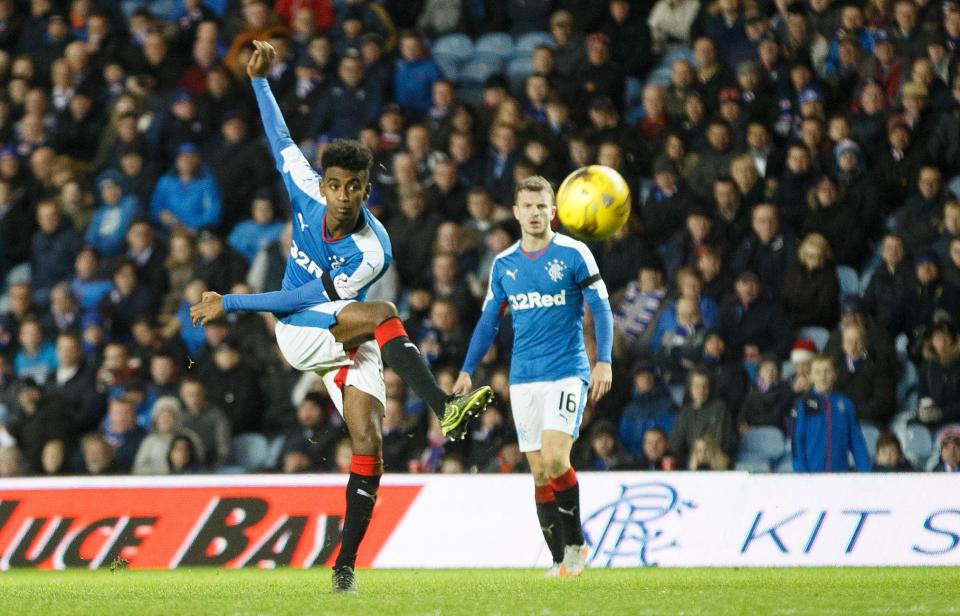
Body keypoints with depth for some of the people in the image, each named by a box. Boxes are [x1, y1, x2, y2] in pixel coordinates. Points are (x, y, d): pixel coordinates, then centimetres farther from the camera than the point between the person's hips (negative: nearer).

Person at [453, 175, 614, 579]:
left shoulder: (573, 254, -3)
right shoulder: (503, 265, 10)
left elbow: (601, 308, -3)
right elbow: (489, 321, 17)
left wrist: (604, 360, -14)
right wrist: (467, 371, 10)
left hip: (568, 373, -4)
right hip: (523, 378, 4)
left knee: (555, 460, -19)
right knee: (540, 473, 2)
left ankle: (575, 543, -2)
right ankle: (560, 560, 9)